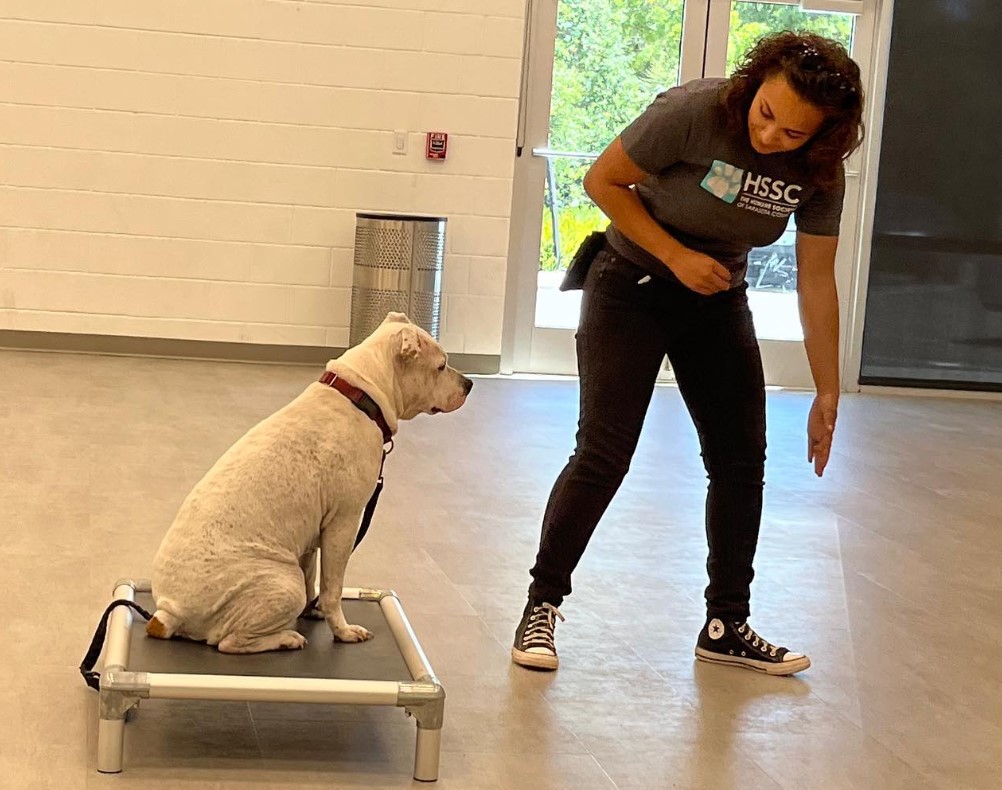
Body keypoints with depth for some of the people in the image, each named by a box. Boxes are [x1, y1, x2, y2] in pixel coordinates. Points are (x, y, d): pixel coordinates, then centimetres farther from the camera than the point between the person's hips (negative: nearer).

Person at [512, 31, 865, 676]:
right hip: (632, 286, -4)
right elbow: (603, 182, -16)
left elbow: (817, 282, -6)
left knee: (741, 460, 4)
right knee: (603, 454, -11)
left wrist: (828, 394, -3)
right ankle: (543, 606, 4)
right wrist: (677, 256, -22)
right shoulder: (694, 113, -28)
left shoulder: (819, 173, -14)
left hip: (716, 298, 5)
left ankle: (727, 627, 17)